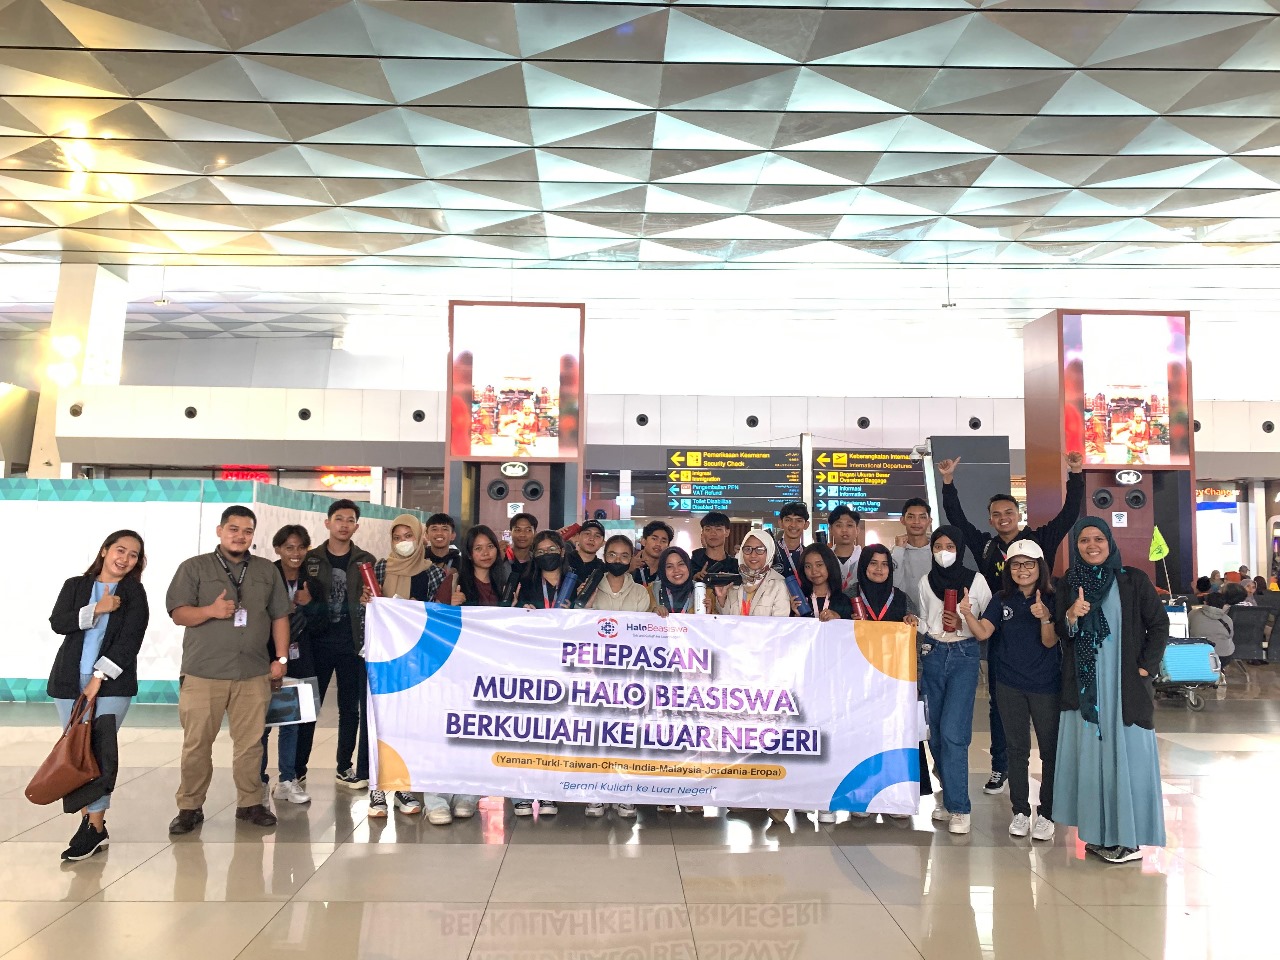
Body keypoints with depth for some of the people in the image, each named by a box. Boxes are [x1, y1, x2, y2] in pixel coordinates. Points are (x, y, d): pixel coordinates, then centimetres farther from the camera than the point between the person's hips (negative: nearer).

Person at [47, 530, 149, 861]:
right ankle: (88, 820, 11)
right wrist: (96, 610, -13)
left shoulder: (134, 593, 4)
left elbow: (130, 641, -6)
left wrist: (99, 678, -12)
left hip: (112, 683, -3)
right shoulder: (75, 585, 12)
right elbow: (57, 623, -2)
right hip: (69, 682, 3)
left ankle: (95, 827, -2)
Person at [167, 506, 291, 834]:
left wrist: (281, 658, 5)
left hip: (254, 674, 2)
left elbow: (280, 616, 13)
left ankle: (250, 803, 15)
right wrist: (210, 610, -19)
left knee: (250, 742, 5)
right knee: (196, 743, 2)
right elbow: (178, 613, -1)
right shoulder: (194, 567, 5)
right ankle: (190, 808, 14)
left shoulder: (267, 570, 13)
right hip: (203, 673, -2)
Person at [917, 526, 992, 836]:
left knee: (952, 732, -12)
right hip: (933, 656, 4)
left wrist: (963, 623, -15)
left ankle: (958, 807, -3)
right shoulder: (926, 582, 7)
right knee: (935, 732, 6)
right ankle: (950, 796, 21)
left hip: (964, 656, -4)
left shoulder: (976, 581, -2)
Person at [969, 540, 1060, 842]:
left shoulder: (1052, 600, -6)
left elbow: (1049, 642, -11)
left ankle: (1046, 814, 16)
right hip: (1010, 685, 2)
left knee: (1050, 750, 4)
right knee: (1017, 750, 11)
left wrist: (1045, 618, -29)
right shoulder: (1002, 601, 2)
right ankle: (1020, 811, 21)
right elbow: (983, 632, -8)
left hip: (1046, 685, -2)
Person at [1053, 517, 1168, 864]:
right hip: (1085, 686, 2)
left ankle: (1127, 835, 7)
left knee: (1126, 755, -1)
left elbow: (1159, 625, 3)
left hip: (1126, 685, -2)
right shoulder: (1067, 585, 7)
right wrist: (1071, 617, -15)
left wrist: (1146, 666, -6)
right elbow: (1061, 636, 6)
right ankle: (1098, 832, 11)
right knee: (1089, 756, 4)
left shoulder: (1134, 580, 0)